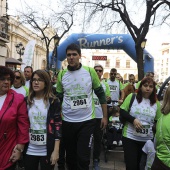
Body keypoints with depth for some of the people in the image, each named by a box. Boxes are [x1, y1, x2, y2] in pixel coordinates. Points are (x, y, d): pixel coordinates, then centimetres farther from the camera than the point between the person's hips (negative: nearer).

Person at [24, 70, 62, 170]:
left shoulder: (53, 101, -6)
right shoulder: (27, 101, 5)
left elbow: (58, 125, -8)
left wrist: (56, 150, -12)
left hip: (47, 150, -3)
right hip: (30, 149, 3)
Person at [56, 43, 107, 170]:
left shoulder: (90, 72, -5)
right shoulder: (62, 74, 0)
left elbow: (101, 94, 2)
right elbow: (58, 98, 9)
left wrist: (105, 116, 2)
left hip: (87, 121, -2)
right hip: (67, 122, 2)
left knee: (83, 157, 0)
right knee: (70, 156, 16)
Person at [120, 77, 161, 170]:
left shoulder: (156, 103, 4)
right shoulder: (132, 97, -3)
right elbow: (122, 112, -5)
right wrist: (133, 120, -19)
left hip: (147, 140, 3)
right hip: (130, 137, -3)